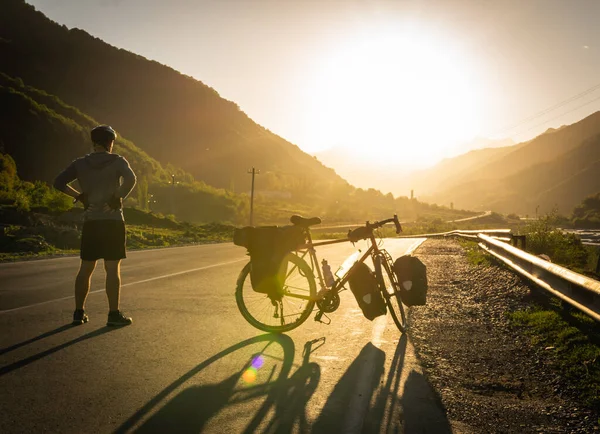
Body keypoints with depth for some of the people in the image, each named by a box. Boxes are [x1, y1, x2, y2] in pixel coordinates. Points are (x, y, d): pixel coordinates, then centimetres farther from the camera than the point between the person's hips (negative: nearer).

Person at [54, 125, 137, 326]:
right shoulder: (117, 161, -5)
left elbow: (59, 182, -1)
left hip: (90, 222, 4)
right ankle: (114, 314, 0)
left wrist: (79, 196, 6)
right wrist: (119, 197, -11)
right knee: (113, 269, -2)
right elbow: (130, 179, -23)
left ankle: (79, 312, 16)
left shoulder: (81, 163, 7)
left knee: (85, 269, 11)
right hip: (113, 221, -4)